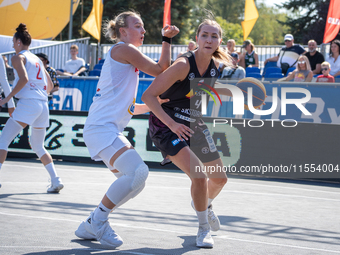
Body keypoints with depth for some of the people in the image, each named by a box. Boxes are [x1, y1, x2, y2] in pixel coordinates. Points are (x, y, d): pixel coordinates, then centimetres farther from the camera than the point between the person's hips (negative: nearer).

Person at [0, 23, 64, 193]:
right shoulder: (37, 60, 22)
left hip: (27, 103, -7)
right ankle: (56, 181, 8)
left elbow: (24, 79, -17)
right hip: (43, 105, 7)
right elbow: (50, 86, 23)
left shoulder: (18, 57, 0)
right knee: (38, 146, 18)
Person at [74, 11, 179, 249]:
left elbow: (128, 107, 28)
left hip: (112, 129, 11)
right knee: (137, 171, -26)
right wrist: (167, 39, 4)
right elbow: (161, 70, -4)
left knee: (137, 180, 9)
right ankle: (98, 220, -11)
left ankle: (91, 227, 14)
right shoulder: (123, 49, -4)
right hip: (101, 126, -11)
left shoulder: (127, 57, 25)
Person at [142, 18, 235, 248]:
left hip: (195, 125, 7)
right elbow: (148, 96, -25)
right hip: (166, 126, -7)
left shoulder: (216, 67, -6)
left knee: (219, 178, 15)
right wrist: (171, 124, -32)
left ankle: (205, 204, 50)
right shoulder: (183, 65, -26)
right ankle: (204, 228, 1)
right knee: (199, 176, -23)